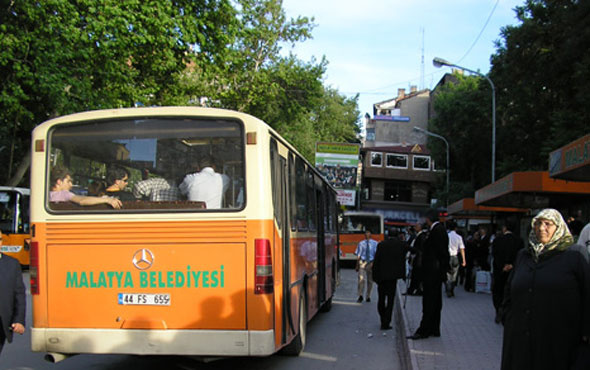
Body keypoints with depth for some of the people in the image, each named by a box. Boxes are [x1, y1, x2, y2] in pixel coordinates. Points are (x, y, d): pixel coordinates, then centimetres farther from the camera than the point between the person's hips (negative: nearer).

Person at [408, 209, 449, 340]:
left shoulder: (437, 230, -16)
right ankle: (434, 329, 21)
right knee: (435, 301, 14)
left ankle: (423, 331, -2)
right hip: (436, 273, 10)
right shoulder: (440, 229, 13)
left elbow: (441, 252, -19)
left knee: (429, 302, -6)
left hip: (433, 272, -10)